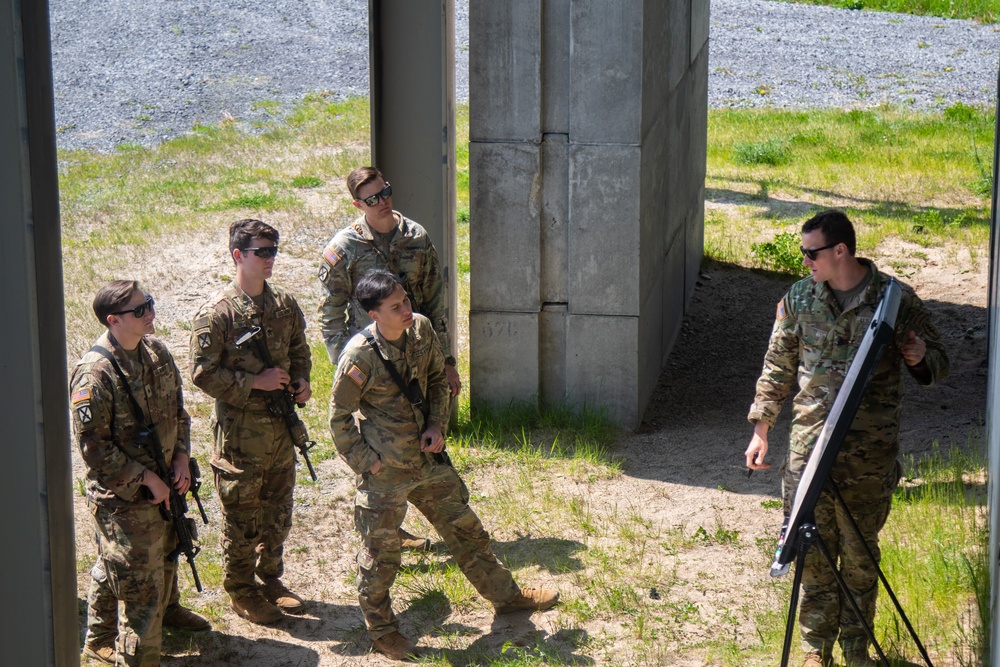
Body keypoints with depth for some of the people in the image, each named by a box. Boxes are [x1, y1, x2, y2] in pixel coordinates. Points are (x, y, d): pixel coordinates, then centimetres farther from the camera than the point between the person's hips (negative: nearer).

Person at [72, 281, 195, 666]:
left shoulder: (156, 351, 0)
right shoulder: (95, 374, -24)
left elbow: (177, 409, 13)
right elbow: (93, 447, -22)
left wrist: (181, 457, 0)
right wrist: (146, 478, -18)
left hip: (161, 488, 9)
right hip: (121, 498, -8)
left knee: (163, 563, 23)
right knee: (141, 585, -4)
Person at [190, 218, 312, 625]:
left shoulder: (284, 305, 4)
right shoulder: (217, 314, -15)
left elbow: (299, 350, 18)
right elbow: (203, 373, -15)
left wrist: (300, 381, -1)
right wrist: (254, 382, -19)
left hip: (281, 423, 6)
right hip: (239, 428, -6)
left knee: (278, 509, 16)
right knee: (241, 514, 6)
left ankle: (271, 579, 33)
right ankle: (241, 591, 21)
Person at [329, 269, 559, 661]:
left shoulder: (421, 329, -6)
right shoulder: (359, 357, -23)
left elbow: (438, 378, 11)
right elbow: (339, 418, -11)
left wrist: (437, 425, -1)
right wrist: (365, 462, -10)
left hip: (427, 457, 6)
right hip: (384, 468, -6)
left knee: (464, 527, 19)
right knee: (380, 554, 7)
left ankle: (504, 594, 37)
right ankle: (380, 630, 26)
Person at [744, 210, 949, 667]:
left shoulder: (896, 300, -3)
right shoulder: (797, 299, 4)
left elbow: (937, 364, 5)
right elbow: (777, 369, 12)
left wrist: (921, 357, -19)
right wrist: (760, 430, 8)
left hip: (870, 449, -2)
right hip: (809, 443, 2)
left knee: (860, 552, 7)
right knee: (814, 550, 4)